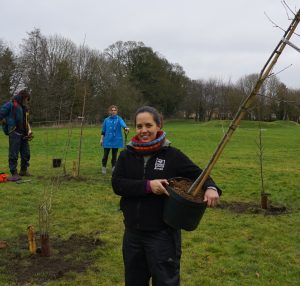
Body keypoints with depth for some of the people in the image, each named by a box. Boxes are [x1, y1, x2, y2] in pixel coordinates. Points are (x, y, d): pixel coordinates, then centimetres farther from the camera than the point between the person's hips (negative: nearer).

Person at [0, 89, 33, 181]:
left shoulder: (24, 107, 18)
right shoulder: (11, 104, -5)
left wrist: (29, 131, 14)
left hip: (24, 134, 8)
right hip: (14, 133, -8)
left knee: (26, 153, 13)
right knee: (13, 154, -5)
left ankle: (24, 170, 28)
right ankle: (14, 174, -1)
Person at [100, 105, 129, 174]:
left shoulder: (119, 119, -2)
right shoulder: (106, 120, 5)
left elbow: (122, 123, -24)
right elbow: (103, 130, 11)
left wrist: (125, 127, -45)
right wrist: (101, 139, 8)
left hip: (116, 140, -1)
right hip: (107, 140, 1)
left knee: (114, 155, 9)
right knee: (105, 155, 2)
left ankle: (113, 168, 22)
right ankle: (104, 167, 19)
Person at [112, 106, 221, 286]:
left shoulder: (172, 155, -7)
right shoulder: (127, 155, 2)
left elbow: (198, 174, -1)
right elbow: (117, 184, -8)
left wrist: (211, 188, -23)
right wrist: (147, 185, -21)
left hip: (163, 234, -3)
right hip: (133, 232, 4)